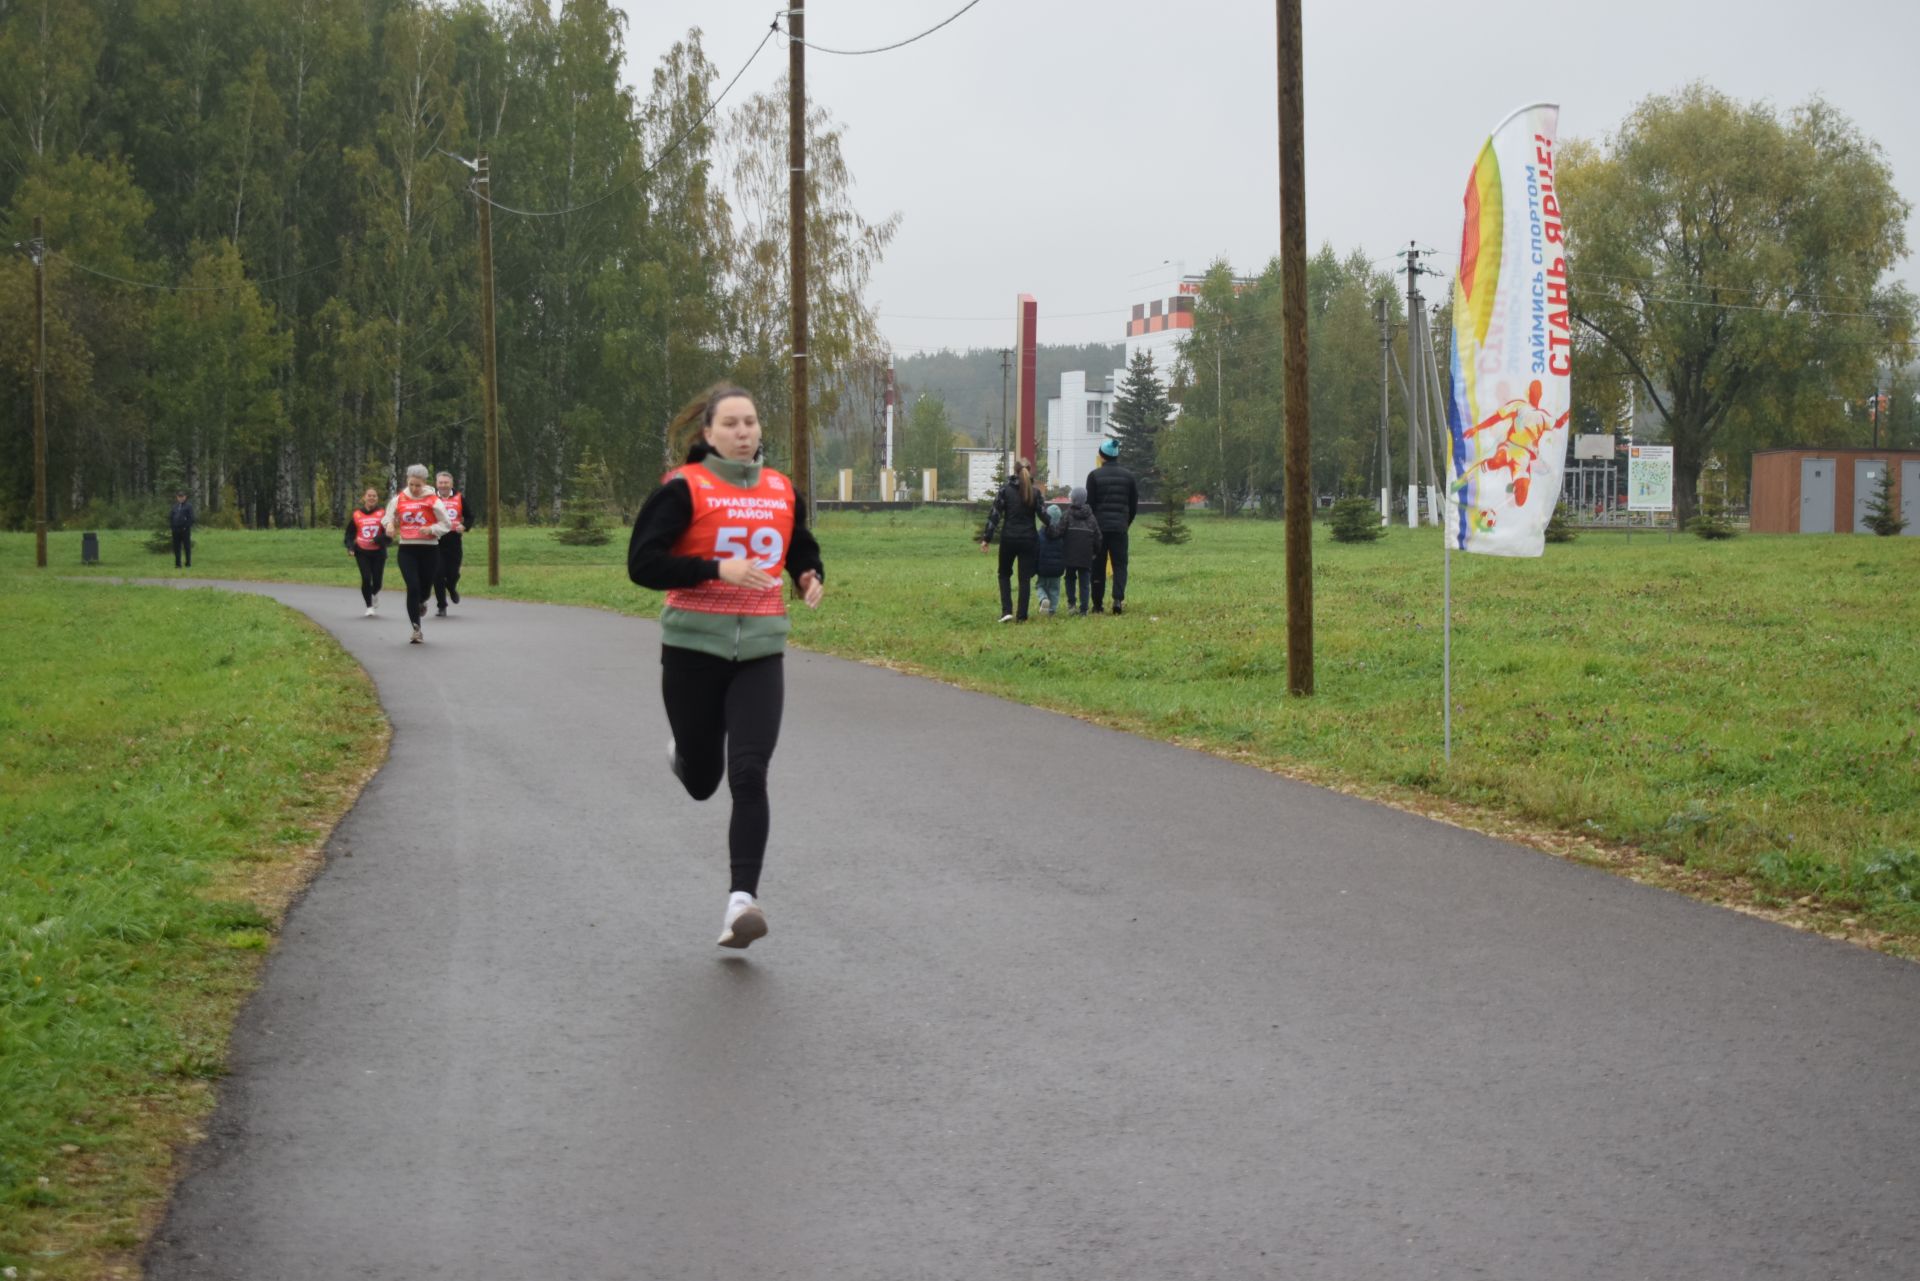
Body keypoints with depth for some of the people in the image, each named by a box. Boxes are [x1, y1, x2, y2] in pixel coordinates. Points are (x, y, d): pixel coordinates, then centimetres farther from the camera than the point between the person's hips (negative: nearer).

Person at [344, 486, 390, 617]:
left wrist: (376, 540, -21)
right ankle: (369, 606, 2)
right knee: (366, 578, -13)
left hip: (378, 552, 0)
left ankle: (375, 594, 39)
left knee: (377, 580, 1)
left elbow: (389, 533, -7)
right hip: (362, 552, 0)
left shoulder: (383, 513, -3)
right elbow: (350, 533, 12)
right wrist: (350, 547, -3)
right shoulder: (356, 514, 3)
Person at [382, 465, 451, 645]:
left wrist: (430, 529, -17)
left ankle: (421, 602, 50)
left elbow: (445, 524, 1)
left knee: (425, 587, 10)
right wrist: (389, 525, -7)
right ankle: (416, 629, -6)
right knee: (413, 588, -11)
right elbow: (389, 517, 16)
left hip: (429, 549, -1)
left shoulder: (433, 500, -4)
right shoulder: (399, 500, 3)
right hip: (407, 549, 1)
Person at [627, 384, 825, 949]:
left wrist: (812, 578, 4)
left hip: (760, 652, 2)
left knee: (749, 776, -13)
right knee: (702, 781, 11)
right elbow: (643, 564, -12)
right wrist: (718, 569, -22)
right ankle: (684, 753, 49)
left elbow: (803, 549, 27)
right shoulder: (685, 488, -6)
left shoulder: (781, 491, 9)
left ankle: (741, 901, -15)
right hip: (694, 647, -2)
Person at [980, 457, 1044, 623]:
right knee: (1025, 578, 6)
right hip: (1028, 539, 1)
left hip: (1008, 538, -1)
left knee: (1004, 574, 16)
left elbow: (995, 515, -7)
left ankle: (1006, 610, 0)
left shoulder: (1005, 489, -5)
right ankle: (1021, 616, 3)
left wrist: (987, 538, -5)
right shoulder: (1035, 492, -1)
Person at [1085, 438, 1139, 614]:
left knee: (1098, 567, 6)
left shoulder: (1094, 475, -3)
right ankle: (1118, 599, -14)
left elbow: (1089, 504, -3)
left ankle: (1098, 604, 6)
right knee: (1120, 564, 5)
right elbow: (1134, 504, 9)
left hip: (1099, 527, -1)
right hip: (1120, 527, 1)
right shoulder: (1128, 476, 5)